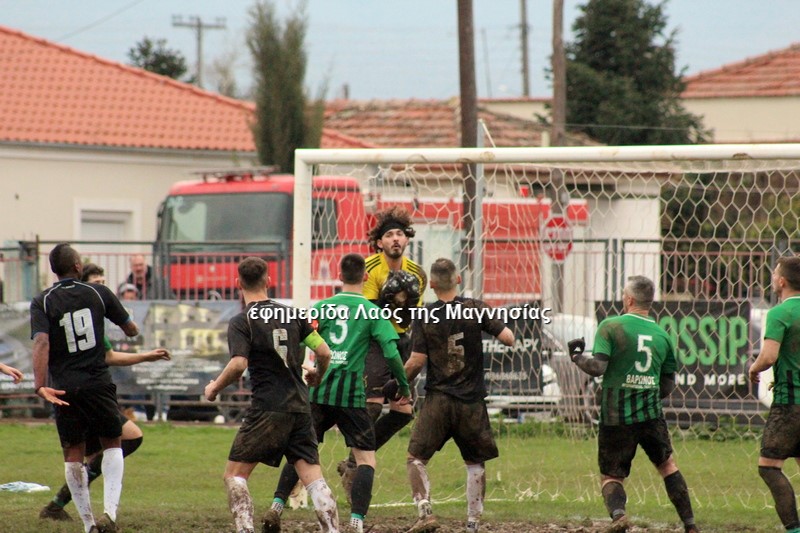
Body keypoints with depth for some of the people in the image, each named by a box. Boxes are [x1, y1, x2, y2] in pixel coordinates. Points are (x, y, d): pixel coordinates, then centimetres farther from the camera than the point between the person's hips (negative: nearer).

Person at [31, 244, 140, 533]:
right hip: (99, 384, 0)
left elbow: (41, 343, -18)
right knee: (112, 445, 14)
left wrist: (40, 385, -23)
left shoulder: (42, 302, -2)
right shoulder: (98, 293, 1)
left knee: (73, 454, 10)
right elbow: (131, 329, 11)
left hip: (64, 388, 0)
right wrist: (131, 329, 35)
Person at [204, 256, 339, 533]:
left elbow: (239, 364, -19)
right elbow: (323, 352, 5)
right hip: (300, 407, 5)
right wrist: (318, 375, 26)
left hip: (267, 410, -5)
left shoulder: (241, 322, -5)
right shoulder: (291, 314, 9)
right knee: (313, 477, 3)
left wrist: (214, 388, -2)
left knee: (234, 475, 4)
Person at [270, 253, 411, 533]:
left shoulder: (321, 308, 6)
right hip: (351, 394, -3)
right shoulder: (373, 312, -1)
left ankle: (277, 504, 9)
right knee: (366, 458, 2)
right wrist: (404, 387, 4)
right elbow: (391, 352, -7)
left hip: (318, 392, 3)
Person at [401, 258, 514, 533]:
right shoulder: (475, 308, -3)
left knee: (416, 458, 7)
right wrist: (501, 327, 15)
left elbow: (417, 361, -7)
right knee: (475, 462, 15)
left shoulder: (424, 316, -4)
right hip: (471, 401, 1)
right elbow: (508, 338, -7)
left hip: (438, 399, -1)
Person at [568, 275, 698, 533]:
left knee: (610, 476, 7)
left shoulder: (610, 326, -7)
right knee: (667, 465, 23)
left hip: (616, 417, -3)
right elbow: (668, 385, 11)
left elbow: (597, 367, -16)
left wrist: (576, 355, 3)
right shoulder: (662, 336, 6)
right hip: (651, 415, 3)